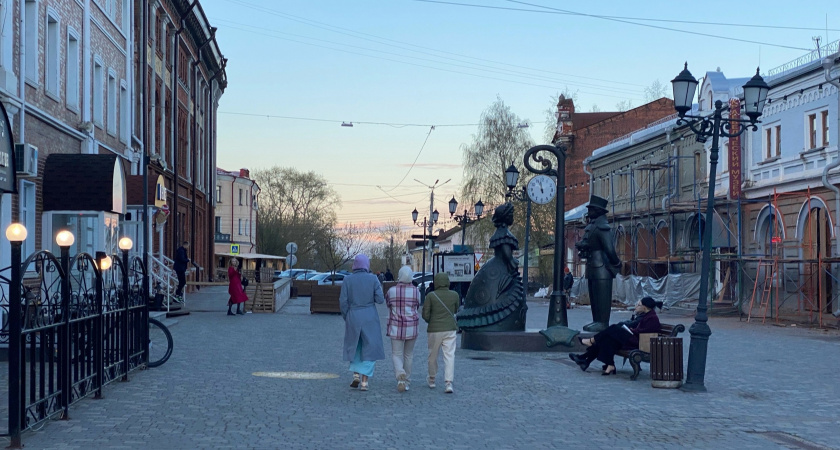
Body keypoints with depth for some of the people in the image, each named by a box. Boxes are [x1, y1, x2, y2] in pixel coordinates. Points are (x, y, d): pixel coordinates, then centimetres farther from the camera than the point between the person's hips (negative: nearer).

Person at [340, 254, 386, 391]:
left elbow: (343, 301, -5)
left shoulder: (348, 279, -3)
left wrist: (346, 318, 7)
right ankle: (364, 381, 1)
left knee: (354, 346, 21)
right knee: (370, 349, 8)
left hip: (353, 317, 1)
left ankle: (356, 375, 9)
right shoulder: (373, 279, -4)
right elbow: (380, 299, -8)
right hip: (370, 318, -1)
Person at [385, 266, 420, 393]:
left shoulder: (392, 291, -7)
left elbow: (388, 304, 9)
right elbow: (417, 307, 7)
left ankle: (400, 377, -22)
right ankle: (407, 382, 21)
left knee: (397, 354, 3)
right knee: (408, 355, 15)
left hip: (396, 328, -1)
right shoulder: (416, 291, -6)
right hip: (411, 327, 1)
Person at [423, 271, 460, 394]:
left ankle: (432, 380, 31)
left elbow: (425, 315, -6)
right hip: (450, 329, 1)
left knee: (433, 356, 15)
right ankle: (449, 383, -13)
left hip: (434, 330, -1)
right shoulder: (454, 295, -2)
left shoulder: (431, 296, -9)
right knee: (449, 356, -2)